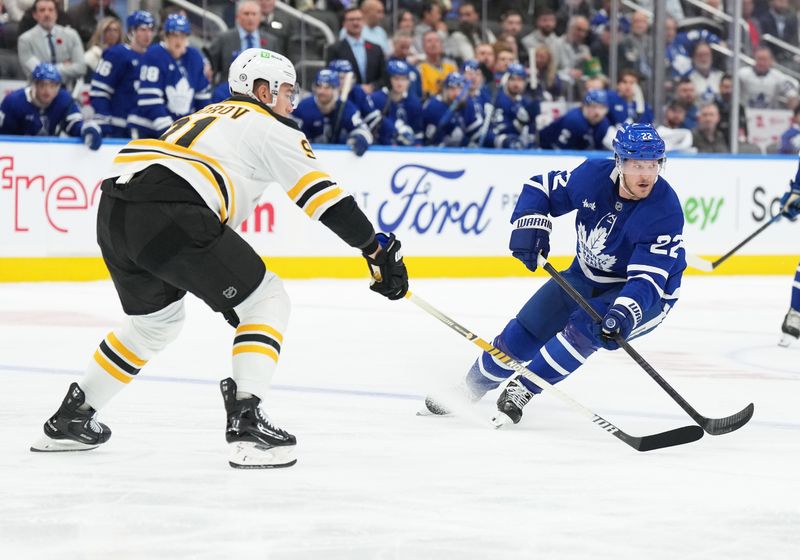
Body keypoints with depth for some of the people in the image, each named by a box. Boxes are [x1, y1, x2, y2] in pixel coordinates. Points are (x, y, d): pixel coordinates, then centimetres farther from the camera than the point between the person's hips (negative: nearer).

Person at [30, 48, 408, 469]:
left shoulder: (206, 117, 36)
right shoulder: (268, 126, 13)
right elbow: (322, 195, 4)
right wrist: (377, 249, 7)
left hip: (113, 211, 8)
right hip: (169, 214, -8)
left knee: (155, 319, 31)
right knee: (266, 301, 5)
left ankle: (71, 418, 35)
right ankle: (246, 422, -8)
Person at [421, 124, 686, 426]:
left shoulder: (665, 210, -30)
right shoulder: (592, 176, -19)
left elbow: (648, 279, -36)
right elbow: (540, 187, -2)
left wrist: (624, 314, -52)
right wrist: (530, 225, -20)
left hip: (648, 292, -5)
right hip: (586, 276, 5)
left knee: (586, 327, -31)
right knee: (523, 333, -1)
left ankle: (521, 391, -17)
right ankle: (470, 388, 22)